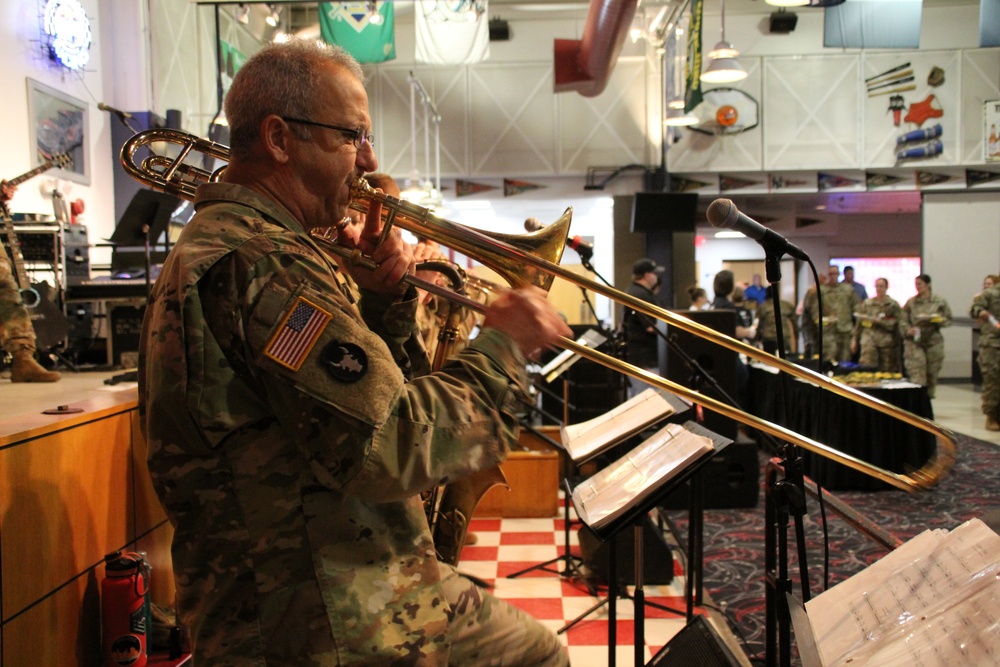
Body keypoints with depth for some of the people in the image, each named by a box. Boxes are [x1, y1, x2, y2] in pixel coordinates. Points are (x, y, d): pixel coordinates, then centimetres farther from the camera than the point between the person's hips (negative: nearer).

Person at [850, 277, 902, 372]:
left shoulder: (893, 304, 5)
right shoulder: (867, 303, 10)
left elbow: (895, 324, -2)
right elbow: (859, 322, 12)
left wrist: (878, 321, -13)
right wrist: (855, 339, 10)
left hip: (887, 342, 0)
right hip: (869, 340, 0)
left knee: (887, 371, 3)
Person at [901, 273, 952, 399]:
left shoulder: (940, 301, 4)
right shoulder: (911, 302, 5)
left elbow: (948, 320, 6)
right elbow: (903, 321, 5)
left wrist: (936, 320, -13)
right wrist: (909, 330, -13)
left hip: (934, 342, 1)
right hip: (914, 342, -1)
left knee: (932, 374, 7)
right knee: (916, 375, -11)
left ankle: (929, 397, 19)